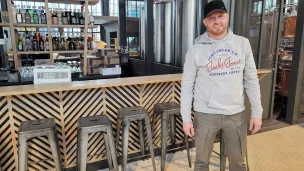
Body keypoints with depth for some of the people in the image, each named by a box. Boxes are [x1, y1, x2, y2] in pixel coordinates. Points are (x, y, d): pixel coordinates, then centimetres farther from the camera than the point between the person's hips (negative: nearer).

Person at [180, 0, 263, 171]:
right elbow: (187, 85, -4)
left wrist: (257, 112, 2)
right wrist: (186, 117, -6)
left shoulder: (243, 43, 1)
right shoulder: (196, 50, -6)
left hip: (236, 114, 2)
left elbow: (251, 79, 5)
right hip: (205, 114, -2)